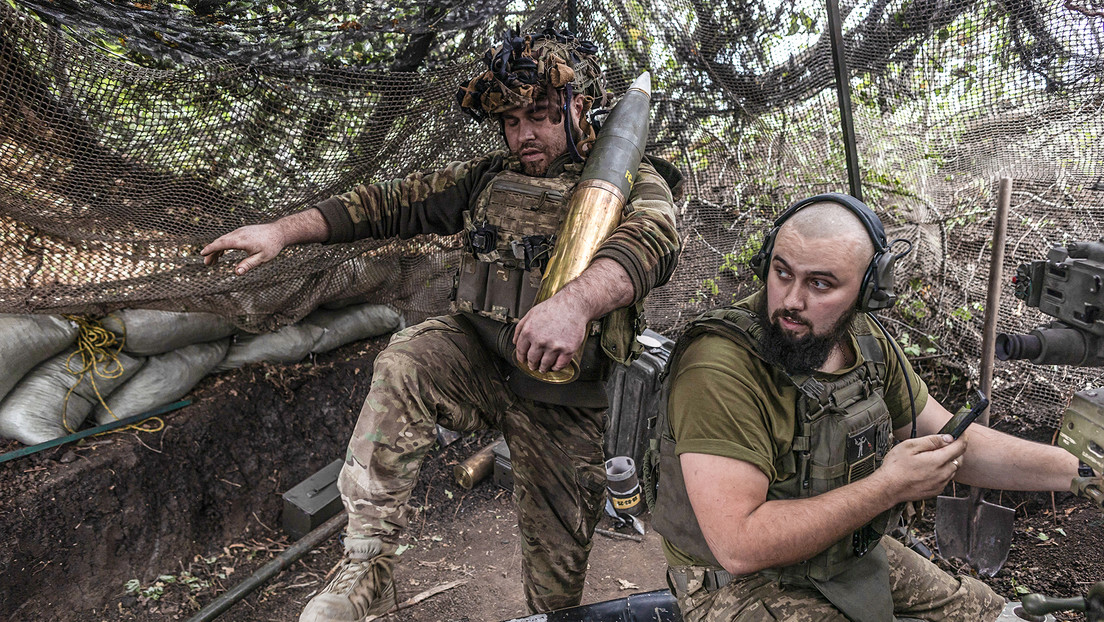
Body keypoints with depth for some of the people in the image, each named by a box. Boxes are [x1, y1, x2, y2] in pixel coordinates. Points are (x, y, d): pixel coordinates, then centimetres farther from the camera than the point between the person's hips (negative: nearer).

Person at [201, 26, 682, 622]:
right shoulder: (487, 177, 10)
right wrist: (283, 230, -3)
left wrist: (575, 302, -49)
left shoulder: (633, 181, -5)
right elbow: (391, 203, 8)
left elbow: (651, 239, -28)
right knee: (406, 361, -30)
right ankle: (368, 562, -24)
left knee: (557, 552, 7)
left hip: (563, 397, -2)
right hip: (477, 355, 2)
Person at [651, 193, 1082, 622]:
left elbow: (953, 445, 8)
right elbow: (739, 546, -34)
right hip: (740, 583, -7)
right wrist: (888, 487, -27)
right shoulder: (718, 365, -30)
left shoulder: (866, 339, -3)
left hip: (851, 553, 8)